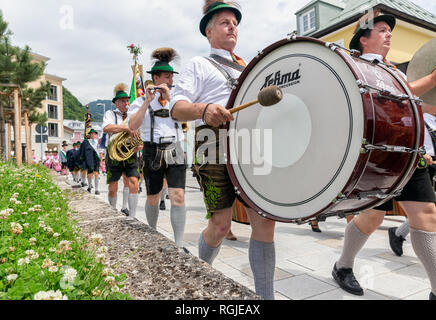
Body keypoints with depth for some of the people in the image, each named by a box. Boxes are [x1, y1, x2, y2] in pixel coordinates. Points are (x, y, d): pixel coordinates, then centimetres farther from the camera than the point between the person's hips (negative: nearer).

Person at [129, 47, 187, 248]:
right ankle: (152, 234, 35)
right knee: (153, 199, 11)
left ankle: (178, 244, -3)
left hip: (174, 152, 1)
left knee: (178, 197, -10)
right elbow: (132, 126, -13)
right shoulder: (142, 101, 3)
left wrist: (169, 97, -14)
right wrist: (148, 100, -17)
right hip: (153, 152, -1)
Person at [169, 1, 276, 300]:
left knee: (265, 220, -4)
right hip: (217, 148, -5)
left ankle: (265, 295, 10)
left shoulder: (247, 67, 30)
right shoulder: (199, 64, 12)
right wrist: (203, 109, -23)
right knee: (221, 225, -1)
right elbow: (177, 108, -2)